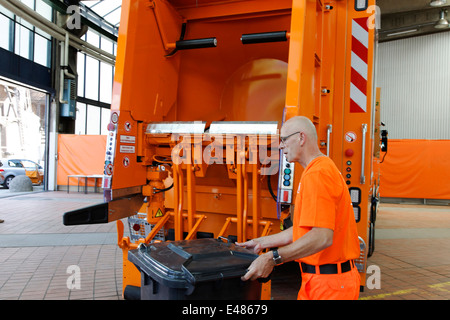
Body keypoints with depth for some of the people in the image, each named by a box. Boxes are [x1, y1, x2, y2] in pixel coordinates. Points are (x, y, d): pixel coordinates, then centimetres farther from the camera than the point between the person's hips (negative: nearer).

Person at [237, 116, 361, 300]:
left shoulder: (317, 174, -21)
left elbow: (322, 237, -29)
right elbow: (305, 229, 15)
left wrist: (272, 258, -26)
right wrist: (262, 243, 15)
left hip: (329, 285, -9)